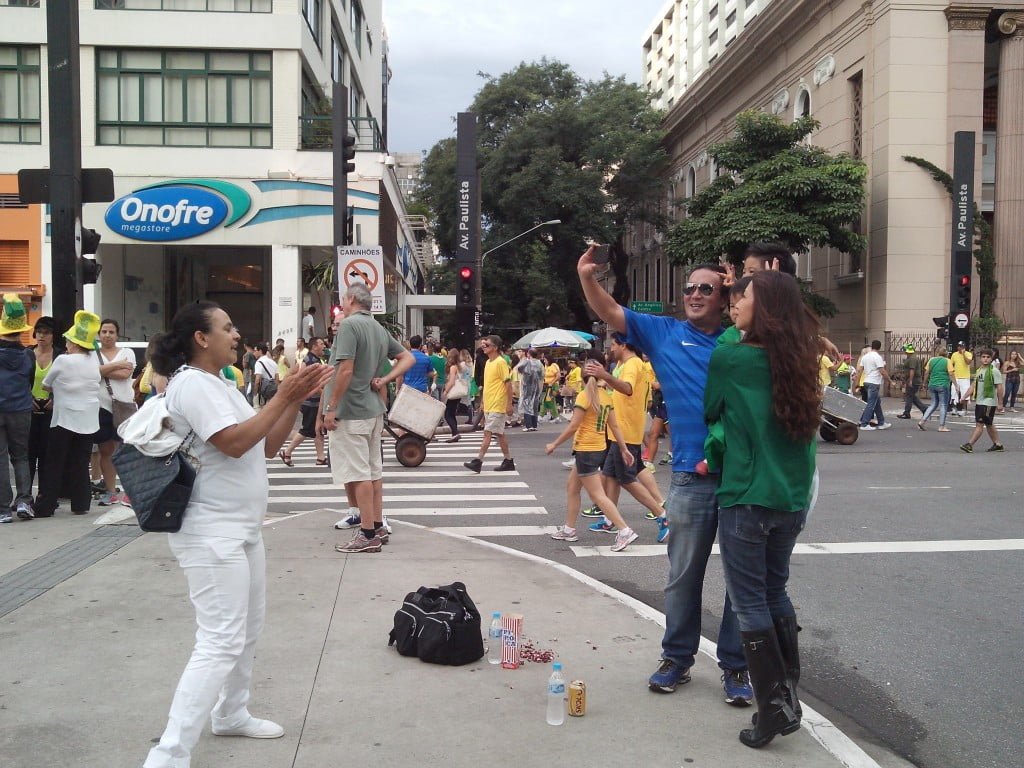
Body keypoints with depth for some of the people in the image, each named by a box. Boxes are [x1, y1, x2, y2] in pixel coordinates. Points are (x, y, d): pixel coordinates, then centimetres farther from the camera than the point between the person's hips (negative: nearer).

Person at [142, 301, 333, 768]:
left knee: (248, 629, 20)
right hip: (212, 534, -10)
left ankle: (231, 715, 37)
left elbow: (268, 446, 14)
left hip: (242, 528, 10)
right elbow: (235, 442, -25)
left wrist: (296, 400, 3)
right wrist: (284, 396, -20)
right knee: (222, 643, -13)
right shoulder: (192, 384, -15)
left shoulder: (221, 386, 15)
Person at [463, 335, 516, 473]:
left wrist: (509, 404, -18)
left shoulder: (500, 362, -13)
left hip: (497, 405, -9)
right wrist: (483, 403, 20)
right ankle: (508, 461, 18)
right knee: (499, 434, 12)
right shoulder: (488, 362, 13)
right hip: (489, 405, 9)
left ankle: (478, 461, -11)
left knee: (487, 433, -10)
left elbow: (508, 383, -15)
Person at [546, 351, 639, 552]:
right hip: (600, 448, 9)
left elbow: (573, 426, -18)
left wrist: (554, 444, -9)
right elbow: (614, 426, 8)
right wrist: (624, 449, 11)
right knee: (571, 486, 19)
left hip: (586, 451, -9)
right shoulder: (606, 395, 7)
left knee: (597, 495, -5)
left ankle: (625, 531, -9)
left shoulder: (584, 395, -17)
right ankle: (569, 530, 24)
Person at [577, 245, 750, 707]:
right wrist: (587, 279, -16)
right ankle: (677, 658, 27)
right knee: (683, 576, 11)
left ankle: (735, 667, 22)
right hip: (691, 478, 0)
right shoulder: (664, 333, 6)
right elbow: (610, 314, 2)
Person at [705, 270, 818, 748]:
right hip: (792, 499, 6)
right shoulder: (798, 363, 6)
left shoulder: (727, 358, -9)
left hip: (746, 499, -6)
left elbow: (710, 413, 6)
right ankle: (788, 696, 22)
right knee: (776, 593, 18)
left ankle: (773, 707, 4)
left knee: (751, 602, 3)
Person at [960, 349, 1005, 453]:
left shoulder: (994, 371, -10)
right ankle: (997, 444, 25)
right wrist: (965, 397, 6)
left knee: (979, 424, -10)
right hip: (979, 402, 8)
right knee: (989, 425, 15)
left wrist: (1000, 402, -13)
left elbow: (999, 387, -11)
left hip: (989, 402, -8)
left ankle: (969, 444, -14)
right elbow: (973, 385, 15)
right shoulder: (979, 370, 13)